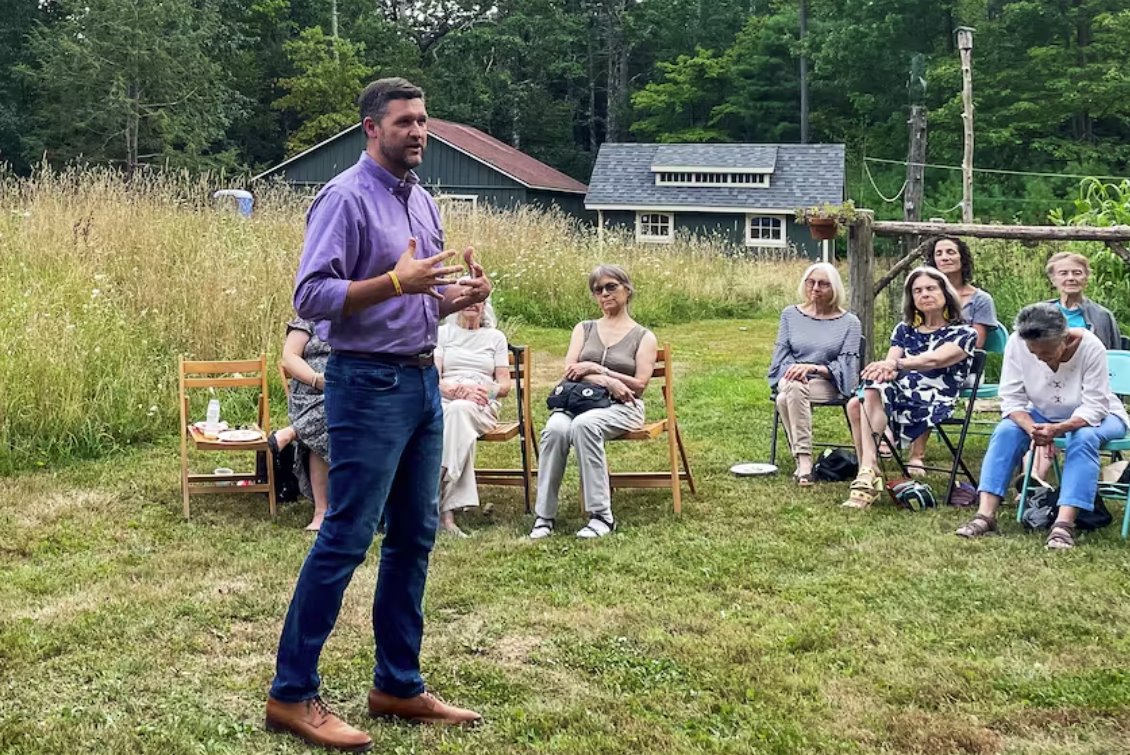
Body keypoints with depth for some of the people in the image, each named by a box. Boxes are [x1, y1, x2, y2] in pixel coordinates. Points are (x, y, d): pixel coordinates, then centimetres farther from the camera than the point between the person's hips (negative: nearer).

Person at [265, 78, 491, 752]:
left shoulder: (423, 202, 15)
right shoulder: (346, 198, -11)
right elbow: (311, 296, -17)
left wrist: (460, 296, 1)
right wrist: (395, 282, -25)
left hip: (424, 381, 9)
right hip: (369, 384, -9)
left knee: (414, 536, 11)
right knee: (346, 538, -7)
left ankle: (399, 684, 21)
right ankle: (293, 694, 3)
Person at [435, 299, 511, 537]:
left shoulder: (495, 337, 20)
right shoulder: (443, 333, 20)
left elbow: (504, 386, 13)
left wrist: (485, 390, -10)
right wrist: (457, 390, -15)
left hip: (481, 406, 0)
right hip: (444, 400, 0)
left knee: (459, 410, -38)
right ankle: (449, 507, -45)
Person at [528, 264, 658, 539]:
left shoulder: (644, 337, 12)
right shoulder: (584, 329, 21)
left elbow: (639, 384, 0)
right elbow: (570, 371, 5)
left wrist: (595, 369, -7)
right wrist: (607, 381, -12)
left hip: (622, 407, -3)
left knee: (584, 424, -38)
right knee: (555, 428, -34)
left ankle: (601, 516, -36)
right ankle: (544, 516, -31)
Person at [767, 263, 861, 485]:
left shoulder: (849, 322, 5)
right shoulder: (790, 314, 13)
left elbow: (846, 365, -3)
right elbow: (781, 354, 10)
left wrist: (812, 368, -19)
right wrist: (794, 370, -14)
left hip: (828, 383, -2)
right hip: (792, 379, 3)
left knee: (787, 398, -36)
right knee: (794, 389, -37)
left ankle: (802, 460, -37)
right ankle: (804, 460, -37)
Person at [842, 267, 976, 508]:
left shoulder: (963, 333, 7)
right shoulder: (904, 331, 23)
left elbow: (935, 360, -14)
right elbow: (889, 364, 7)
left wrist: (896, 364, -33)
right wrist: (884, 370, -21)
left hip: (934, 404, -5)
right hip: (900, 396, 5)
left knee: (867, 400, -33)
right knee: (857, 404, -30)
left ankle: (867, 473, -37)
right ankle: (868, 475, -31)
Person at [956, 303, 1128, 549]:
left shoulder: (1090, 347, -29)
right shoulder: (1016, 343, -23)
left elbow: (1094, 407, -27)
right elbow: (1012, 399, -18)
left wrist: (1057, 429, -44)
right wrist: (1032, 428, -38)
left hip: (1093, 417, -3)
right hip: (1043, 415, 3)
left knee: (1084, 438, -35)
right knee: (1005, 431, -23)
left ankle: (1064, 524, -41)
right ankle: (985, 515, -30)